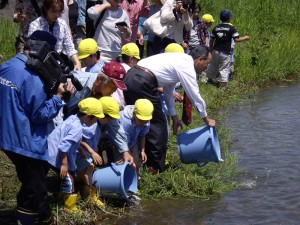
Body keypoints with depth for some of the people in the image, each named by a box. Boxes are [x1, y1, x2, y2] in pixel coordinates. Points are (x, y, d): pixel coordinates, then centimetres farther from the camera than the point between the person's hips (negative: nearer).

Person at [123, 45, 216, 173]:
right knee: (157, 124, 2)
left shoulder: (180, 59, 24)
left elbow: (168, 90, 30)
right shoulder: (187, 66, -4)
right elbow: (195, 96, 0)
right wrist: (206, 120, 13)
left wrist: (174, 117, 33)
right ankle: (156, 168, 8)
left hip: (129, 77, 9)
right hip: (142, 84, -9)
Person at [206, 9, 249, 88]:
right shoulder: (231, 28, -9)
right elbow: (236, 39, -13)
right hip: (225, 52, -5)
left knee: (213, 66, 21)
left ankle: (210, 79, 36)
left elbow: (211, 40, 8)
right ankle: (223, 85, -5)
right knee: (224, 69, -1)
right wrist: (245, 38, 3)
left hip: (216, 51, 5)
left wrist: (211, 49, 21)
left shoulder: (216, 28, 5)